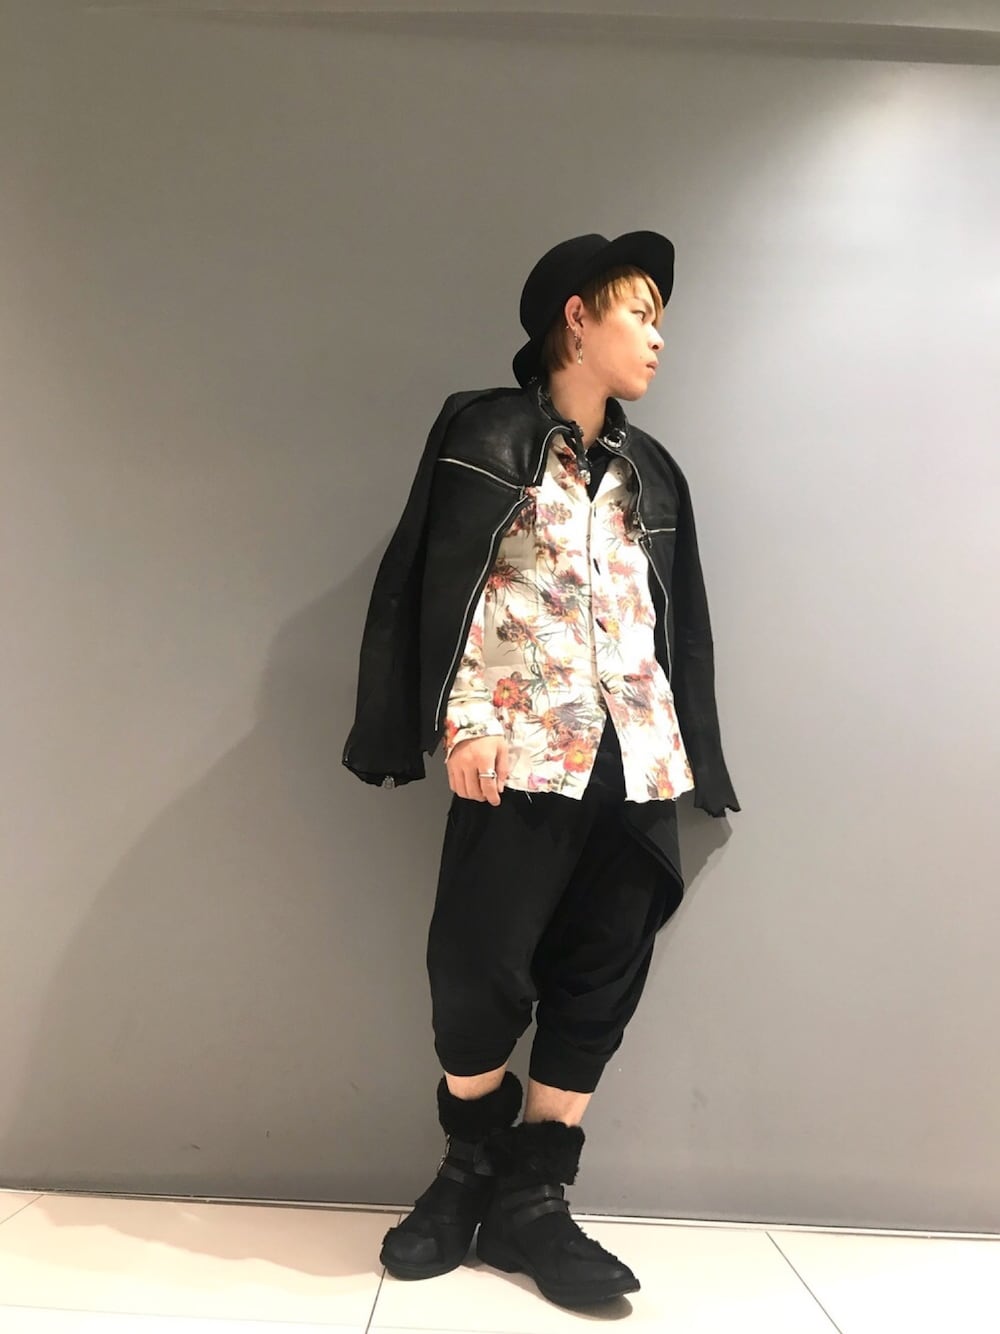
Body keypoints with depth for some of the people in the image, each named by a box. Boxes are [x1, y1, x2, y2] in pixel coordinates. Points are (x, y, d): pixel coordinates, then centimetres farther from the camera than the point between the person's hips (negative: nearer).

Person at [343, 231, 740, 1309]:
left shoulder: (651, 471, 19)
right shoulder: (487, 434, 5)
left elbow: (679, 624, 18)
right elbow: (441, 589, -3)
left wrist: (688, 759, 12)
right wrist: (462, 723, -12)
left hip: (637, 766, 5)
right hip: (521, 756, -5)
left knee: (600, 981, 5)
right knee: (478, 971, -2)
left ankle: (531, 1202, 21)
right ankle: (472, 1172, 25)